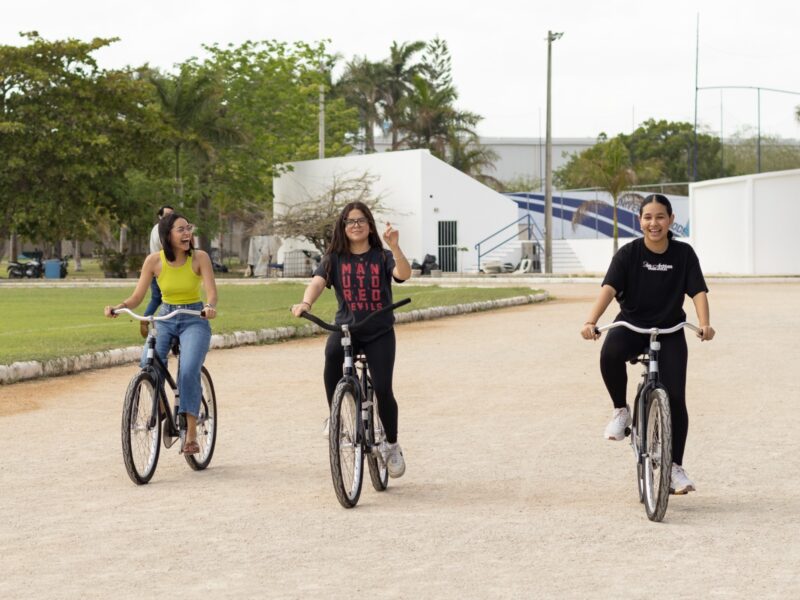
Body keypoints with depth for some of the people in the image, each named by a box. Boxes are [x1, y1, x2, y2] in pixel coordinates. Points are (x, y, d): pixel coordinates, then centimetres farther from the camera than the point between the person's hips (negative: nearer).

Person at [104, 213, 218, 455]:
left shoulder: (199, 258, -10)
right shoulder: (154, 260, -6)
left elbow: (211, 291, -18)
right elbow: (137, 297, -4)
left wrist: (209, 306, -41)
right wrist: (118, 307, -24)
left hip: (194, 319, -2)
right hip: (165, 318, 2)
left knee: (188, 371, -26)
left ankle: (191, 434, -19)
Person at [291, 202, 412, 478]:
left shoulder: (382, 257, 0)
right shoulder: (334, 258, 4)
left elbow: (403, 274, -19)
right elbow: (318, 282, -13)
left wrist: (394, 247, -36)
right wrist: (305, 303, -34)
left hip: (379, 332, 0)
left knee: (382, 388, -12)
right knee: (332, 352, -34)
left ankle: (392, 445, 12)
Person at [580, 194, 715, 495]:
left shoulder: (683, 254, -4)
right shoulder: (629, 254, -8)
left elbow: (698, 292, -12)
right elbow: (609, 289, -20)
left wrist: (704, 324, -32)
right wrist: (591, 321, -37)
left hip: (670, 332, 1)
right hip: (631, 325, -1)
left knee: (675, 398, -9)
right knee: (610, 354, -36)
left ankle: (675, 467, 6)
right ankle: (621, 410, -9)